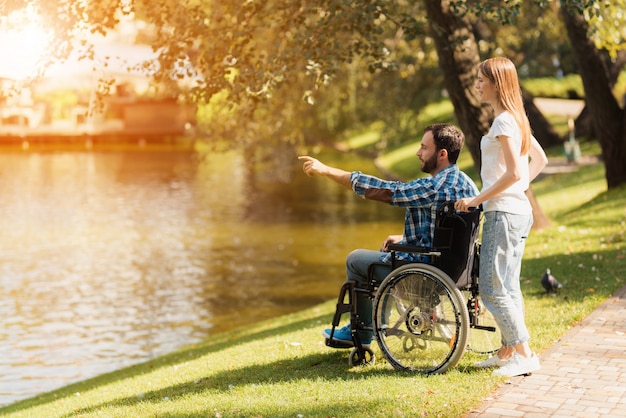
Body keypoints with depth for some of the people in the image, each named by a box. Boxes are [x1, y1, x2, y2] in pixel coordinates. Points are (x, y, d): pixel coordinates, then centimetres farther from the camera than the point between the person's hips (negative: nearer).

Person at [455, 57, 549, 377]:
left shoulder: (503, 121, -15)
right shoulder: (516, 117, 15)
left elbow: (514, 172, -22)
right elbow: (540, 159, 23)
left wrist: (477, 199, -17)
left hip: (504, 212, -10)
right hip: (518, 210, 10)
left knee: (492, 287, -7)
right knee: (507, 286, 14)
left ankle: (524, 355, -4)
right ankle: (508, 351, 20)